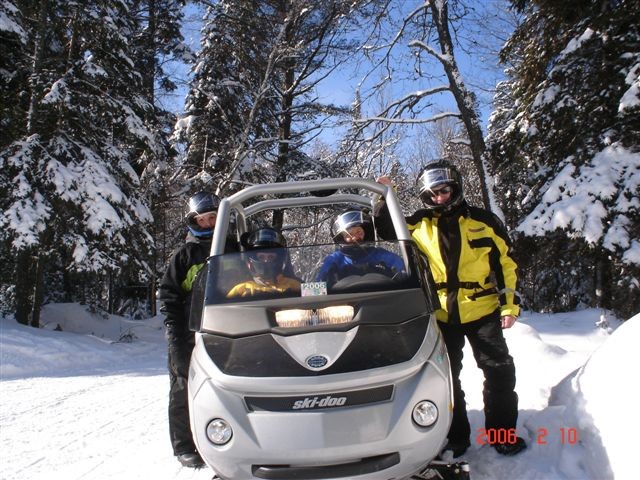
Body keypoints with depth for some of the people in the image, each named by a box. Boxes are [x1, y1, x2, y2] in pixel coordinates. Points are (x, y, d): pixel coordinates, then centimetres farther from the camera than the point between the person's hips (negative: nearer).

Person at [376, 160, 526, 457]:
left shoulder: (484, 221, -1)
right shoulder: (418, 225, 1)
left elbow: (506, 263, 3)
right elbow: (386, 229, 9)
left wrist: (510, 305, -1)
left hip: (483, 310, 0)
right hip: (441, 315, 1)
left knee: (500, 371, 4)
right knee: (447, 377, 9)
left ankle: (502, 432, 23)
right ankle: (455, 436, 25)